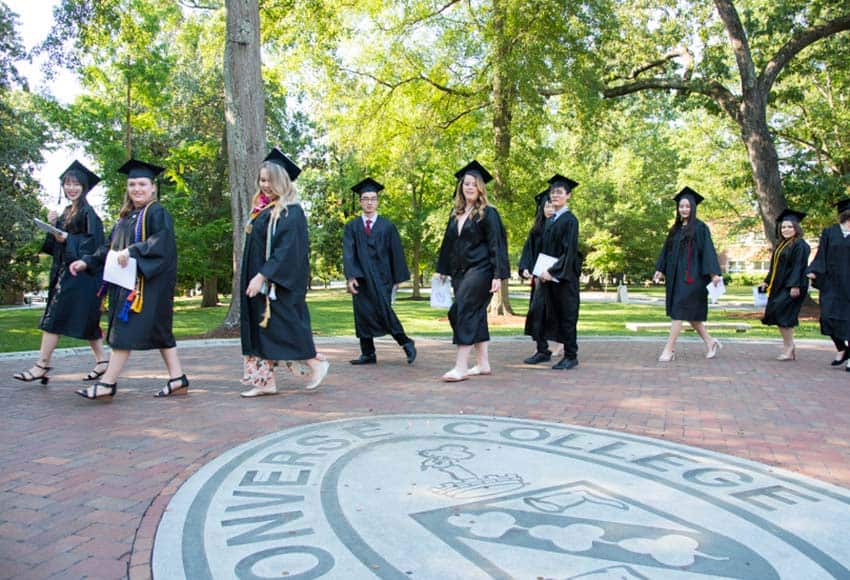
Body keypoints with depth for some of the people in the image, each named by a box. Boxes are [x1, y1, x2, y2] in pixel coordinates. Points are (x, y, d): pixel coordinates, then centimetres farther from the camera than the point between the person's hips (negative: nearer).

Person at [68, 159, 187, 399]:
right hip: (125, 279, 9)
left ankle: (108, 383, -4)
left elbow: (162, 241, -21)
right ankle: (177, 379, 12)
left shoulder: (157, 212, -5)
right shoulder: (126, 216, 19)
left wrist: (133, 251, -28)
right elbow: (110, 247, 21)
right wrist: (87, 262, 11)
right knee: (159, 331, 8)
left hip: (147, 280, -9)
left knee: (126, 329, -8)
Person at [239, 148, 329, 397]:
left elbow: (287, 249, -21)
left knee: (284, 326, -3)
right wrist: (254, 277, 14)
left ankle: (316, 362, 16)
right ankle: (265, 381, 12)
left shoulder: (291, 212, -12)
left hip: (281, 282, -8)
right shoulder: (261, 210, 13)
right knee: (261, 328, 7)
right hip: (259, 281, 8)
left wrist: (263, 276, -24)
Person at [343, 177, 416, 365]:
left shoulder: (387, 226, 5)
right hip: (360, 277, 2)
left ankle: (406, 343, 6)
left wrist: (398, 278, 1)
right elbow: (348, 252, -1)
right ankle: (368, 354, 11)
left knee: (384, 310, -12)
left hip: (381, 277, -2)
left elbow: (396, 252, 5)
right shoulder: (352, 227, 7)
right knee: (363, 315, 3)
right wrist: (350, 276, -14)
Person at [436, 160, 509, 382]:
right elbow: (448, 242, 19)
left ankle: (461, 367, -12)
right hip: (460, 272, 7)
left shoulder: (488, 213, -6)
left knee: (463, 312, -14)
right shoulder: (456, 213, 13)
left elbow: (497, 245, -10)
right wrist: (442, 270, 17)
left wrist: (498, 275, -17)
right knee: (475, 315, 10)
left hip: (479, 270, -7)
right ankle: (484, 364, 19)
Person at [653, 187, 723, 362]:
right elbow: (667, 250, 16)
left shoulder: (700, 228, -4)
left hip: (691, 275, -7)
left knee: (681, 310, -9)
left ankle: (669, 349, -9)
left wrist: (713, 273, -19)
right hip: (675, 275, 7)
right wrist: (660, 269, 6)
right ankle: (710, 342, 26)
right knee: (689, 312, 11)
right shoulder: (675, 229, 15)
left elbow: (708, 250, -11)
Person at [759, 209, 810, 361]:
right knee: (777, 313, 8)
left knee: (783, 315, -12)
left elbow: (799, 267, -17)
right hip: (779, 286, 9)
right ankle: (790, 348, 16)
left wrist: (795, 285, -23)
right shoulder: (781, 245, 16)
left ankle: (788, 348, -2)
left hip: (791, 287, -9)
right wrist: (767, 281, 18)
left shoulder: (800, 245, -10)